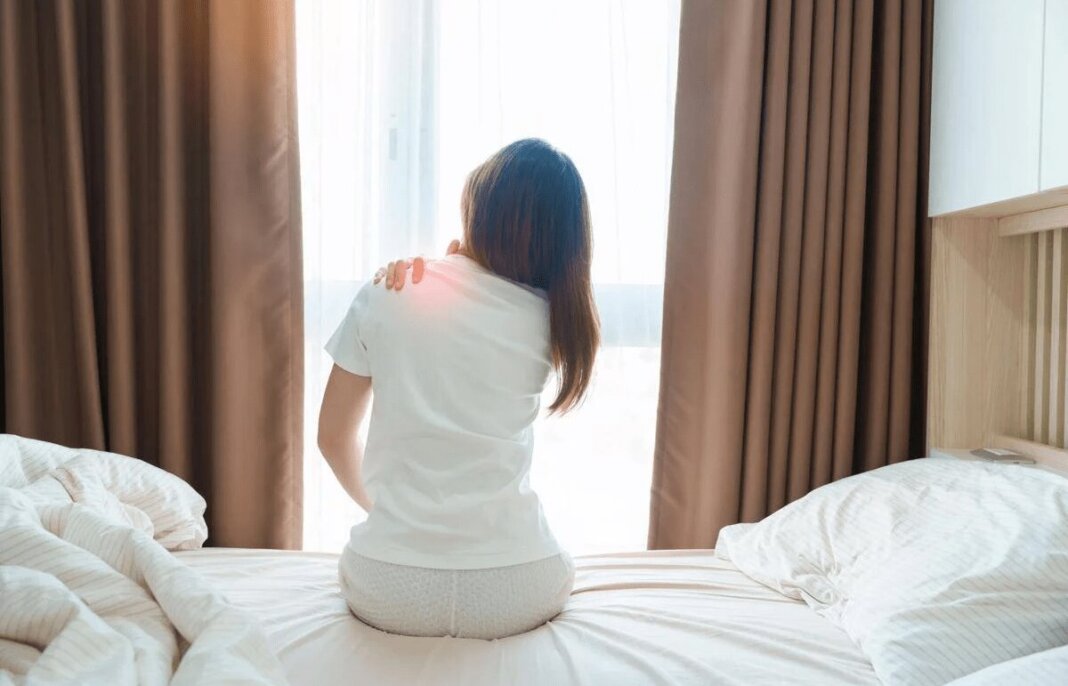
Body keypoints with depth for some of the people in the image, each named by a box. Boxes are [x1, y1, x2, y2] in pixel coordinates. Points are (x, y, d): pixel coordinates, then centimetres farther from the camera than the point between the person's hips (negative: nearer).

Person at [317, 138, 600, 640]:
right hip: (518, 595, 0)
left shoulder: (383, 294, -7)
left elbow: (333, 437, 2)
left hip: (387, 595, 1)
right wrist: (454, 264, 5)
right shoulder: (550, 318, -6)